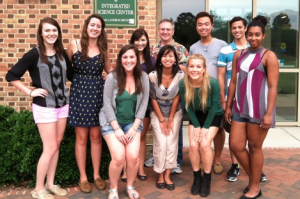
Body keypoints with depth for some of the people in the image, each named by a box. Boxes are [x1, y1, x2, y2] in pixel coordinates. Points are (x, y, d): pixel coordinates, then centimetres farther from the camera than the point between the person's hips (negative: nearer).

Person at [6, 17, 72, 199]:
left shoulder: (62, 53, 5)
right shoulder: (34, 54, -10)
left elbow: (72, 75, 13)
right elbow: (11, 76, -8)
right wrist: (30, 92, -12)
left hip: (63, 105, 5)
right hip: (44, 107, -5)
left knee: (56, 145, 11)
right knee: (50, 148, -3)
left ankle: (50, 184, 26)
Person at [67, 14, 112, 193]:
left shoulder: (103, 48, 4)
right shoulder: (74, 44, -4)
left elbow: (108, 70, 16)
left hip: (97, 93, 2)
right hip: (79, 93, -2)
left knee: (96, 137, 9)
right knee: (82, 138, 5)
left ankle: (97, 175, 23)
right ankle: (83, 177, 20)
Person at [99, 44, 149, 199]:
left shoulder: (143, 77, -5)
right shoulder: (112, 77, -13)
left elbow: (144, 103, -3)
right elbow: (107, 104, -11)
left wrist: (134, 127, -9)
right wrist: (117, 129, -15)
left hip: (133, 122, 2)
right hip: (112, 122, -2)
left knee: (133, 157, -14)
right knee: (119, 157, -16)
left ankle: (130, 186, 15)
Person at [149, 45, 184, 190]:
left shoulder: (181, 75, -16)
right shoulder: (153, 76, -18)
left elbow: (177, 98, -10)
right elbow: (153, 99, -10)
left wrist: (170, 120, -7)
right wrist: (162, 120, -9)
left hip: (175, 113, 1)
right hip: (157, 113, -1)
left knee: (172, 144, -2)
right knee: (161, 144, -5)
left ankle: (167, 175, 11)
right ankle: (160, 175, 12)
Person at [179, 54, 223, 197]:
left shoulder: (213, 83, -30)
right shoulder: (183, 84, -22)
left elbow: (214, 106, -18)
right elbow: (188, 107, -10)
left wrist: (205, 127, -15)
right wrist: (196, 126, -11)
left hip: (213, 115, -2)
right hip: (196, 116, 3)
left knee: (205, 145, -15)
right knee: (193, 145, -10)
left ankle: (207, 178, 6)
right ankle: (197, 177, 12)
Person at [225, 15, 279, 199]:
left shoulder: (269, 56, -6)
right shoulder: (239, 55, 11)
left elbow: (273, 87, -11)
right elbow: (233, 82, 11)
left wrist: (269, 113, -17)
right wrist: (228, 106, 10)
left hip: (259, 109, -5)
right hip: (240, 108, 6)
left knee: (254, 147, 4)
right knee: (236, 146, 6)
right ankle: (255, 176, 30)